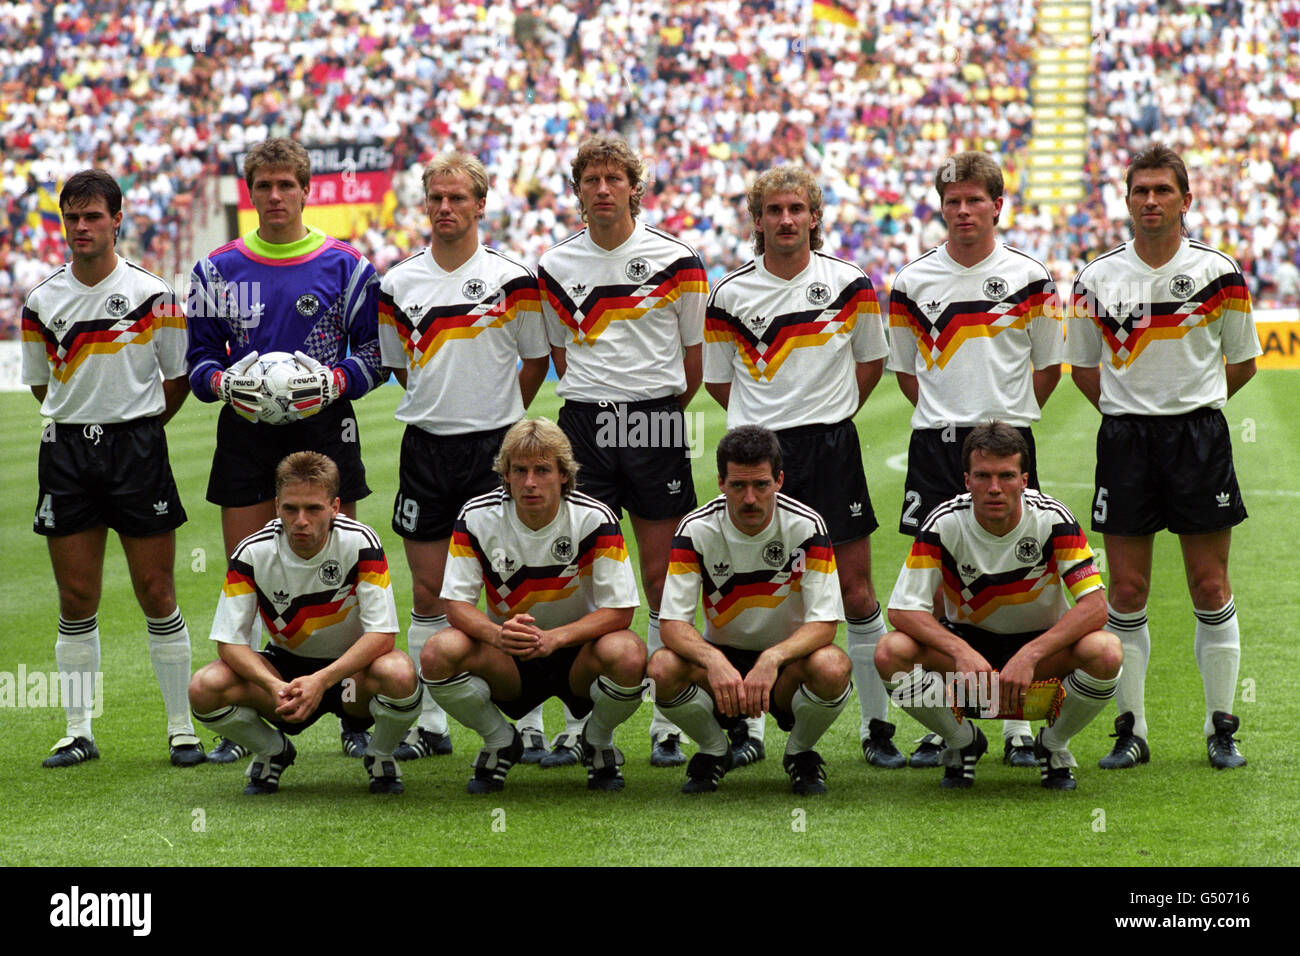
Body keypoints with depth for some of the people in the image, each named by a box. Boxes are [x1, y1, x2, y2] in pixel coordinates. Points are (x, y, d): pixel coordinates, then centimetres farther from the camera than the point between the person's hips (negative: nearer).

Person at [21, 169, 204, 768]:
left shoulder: (152, 295, -3)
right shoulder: (41, 301, 4)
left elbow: (178, 378, 6)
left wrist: (138, 425, 6)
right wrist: (82, 420, 10)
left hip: (136, 446, -2)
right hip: (65, 449, 2)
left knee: (156, 592, -2)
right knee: (76, 599, 3)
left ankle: (181, 727, 7)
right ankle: (79, 730, 10)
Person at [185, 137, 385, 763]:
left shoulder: (343, 266, 3)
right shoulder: (218, 270, 8)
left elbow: (374, 352, 4)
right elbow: (199, 356, 11)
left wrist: (335, 382, -14)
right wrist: (223, 383, -10)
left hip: (323, 427, -2)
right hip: (246, 432, 2)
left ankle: (358, 719, 4)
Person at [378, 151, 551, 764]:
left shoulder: (512, 280, -2)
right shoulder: (398, 284, 5)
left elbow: (537, 360, 7)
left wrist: (498, 414, 7)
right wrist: (442, 404, 12)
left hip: (496, 448, -3)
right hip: (426, 447, 3)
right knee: (428, 592, 6)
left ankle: (529, 725, 2)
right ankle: (429, 724, 13)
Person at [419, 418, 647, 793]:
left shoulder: (594, 519, -16)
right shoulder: (477, 517, -12)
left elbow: (620, 610, -17)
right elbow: (456, 603, -11)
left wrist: (553, 638, -33)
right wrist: (497, 634, -34)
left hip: (576, 650, -1)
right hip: (508, 663, 1)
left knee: (628, 654, -35)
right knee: (439, 653, -29)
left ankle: (597, 742, 0)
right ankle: (500, 742, 2)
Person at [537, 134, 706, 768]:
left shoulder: (676, 262, 0)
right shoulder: (555, 266, 7)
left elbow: (694, 355, 8)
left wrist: (662, 405, 9)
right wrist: (593, 398, 12)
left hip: (656, 422, -2)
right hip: (583, 425, 2)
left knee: (663, 578, -1)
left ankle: (668, 723, 4)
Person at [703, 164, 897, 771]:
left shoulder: (850, 284, 1)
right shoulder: (728, 295, 1)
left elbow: (872, 361, 13)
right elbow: (716, 379, 12)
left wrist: (828, 413, 8)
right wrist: (770, 416, 7)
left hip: (832, 448, 0)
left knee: (856, 593, 0)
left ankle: (877, 726, 10)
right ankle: (748, 728, 13)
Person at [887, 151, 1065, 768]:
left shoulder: (1030, 279, 2)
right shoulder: (912, 283, 4)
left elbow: (1049, 367, 10)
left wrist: (1005, 415, 6)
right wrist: (948, 415, 7)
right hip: (935, 443, 1)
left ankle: (1018, 727, 7)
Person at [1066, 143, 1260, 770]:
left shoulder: (1219, 273, 0)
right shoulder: (1096, 279, 2)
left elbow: (1242, 361, 11)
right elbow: (1082, 367, 14)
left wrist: (1191, 403, 7)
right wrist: (1130, 408, 6)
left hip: (1199, 434, -1)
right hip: (1124, 437, 1)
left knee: (1210, 587, 0)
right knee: (1127, 591, 1)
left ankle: (1221, 729, 9)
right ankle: (1130, 730, 9)